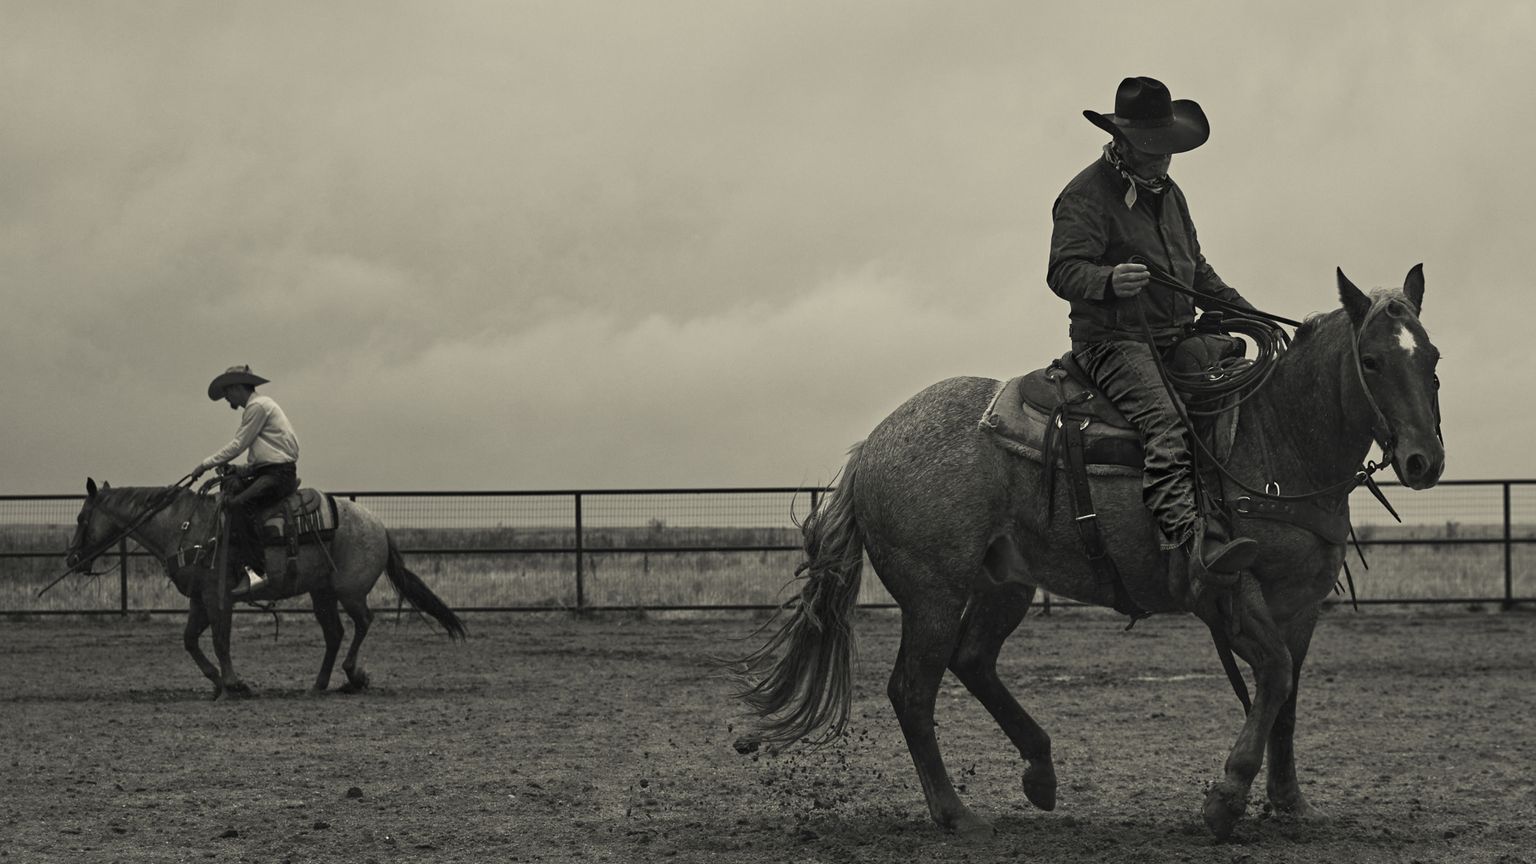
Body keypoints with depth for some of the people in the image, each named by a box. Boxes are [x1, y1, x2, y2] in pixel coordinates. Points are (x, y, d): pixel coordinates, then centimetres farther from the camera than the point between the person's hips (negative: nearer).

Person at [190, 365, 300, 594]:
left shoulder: (258, 406, -8)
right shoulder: (255, 406, 24)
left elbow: (238, 445, -11)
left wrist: (206, 464, -5)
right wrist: (241, 471, 10)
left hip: (279, 474, -11)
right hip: (266, 471, 11)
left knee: (239, 504, -30)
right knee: (226, 496, 7)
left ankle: (256, 570, -37)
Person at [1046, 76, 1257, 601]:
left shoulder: (1168, 193, 22)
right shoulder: (1086, 195, -5)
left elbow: (1197, 272, 32)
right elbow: (1064, 270, -15)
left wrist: (1244, 312, 22)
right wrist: (1109, 280, -35)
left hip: (1178, 340, 9)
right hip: (1112, 340, -9)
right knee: (1165, 424, -31)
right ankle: (1191, 540, -50)